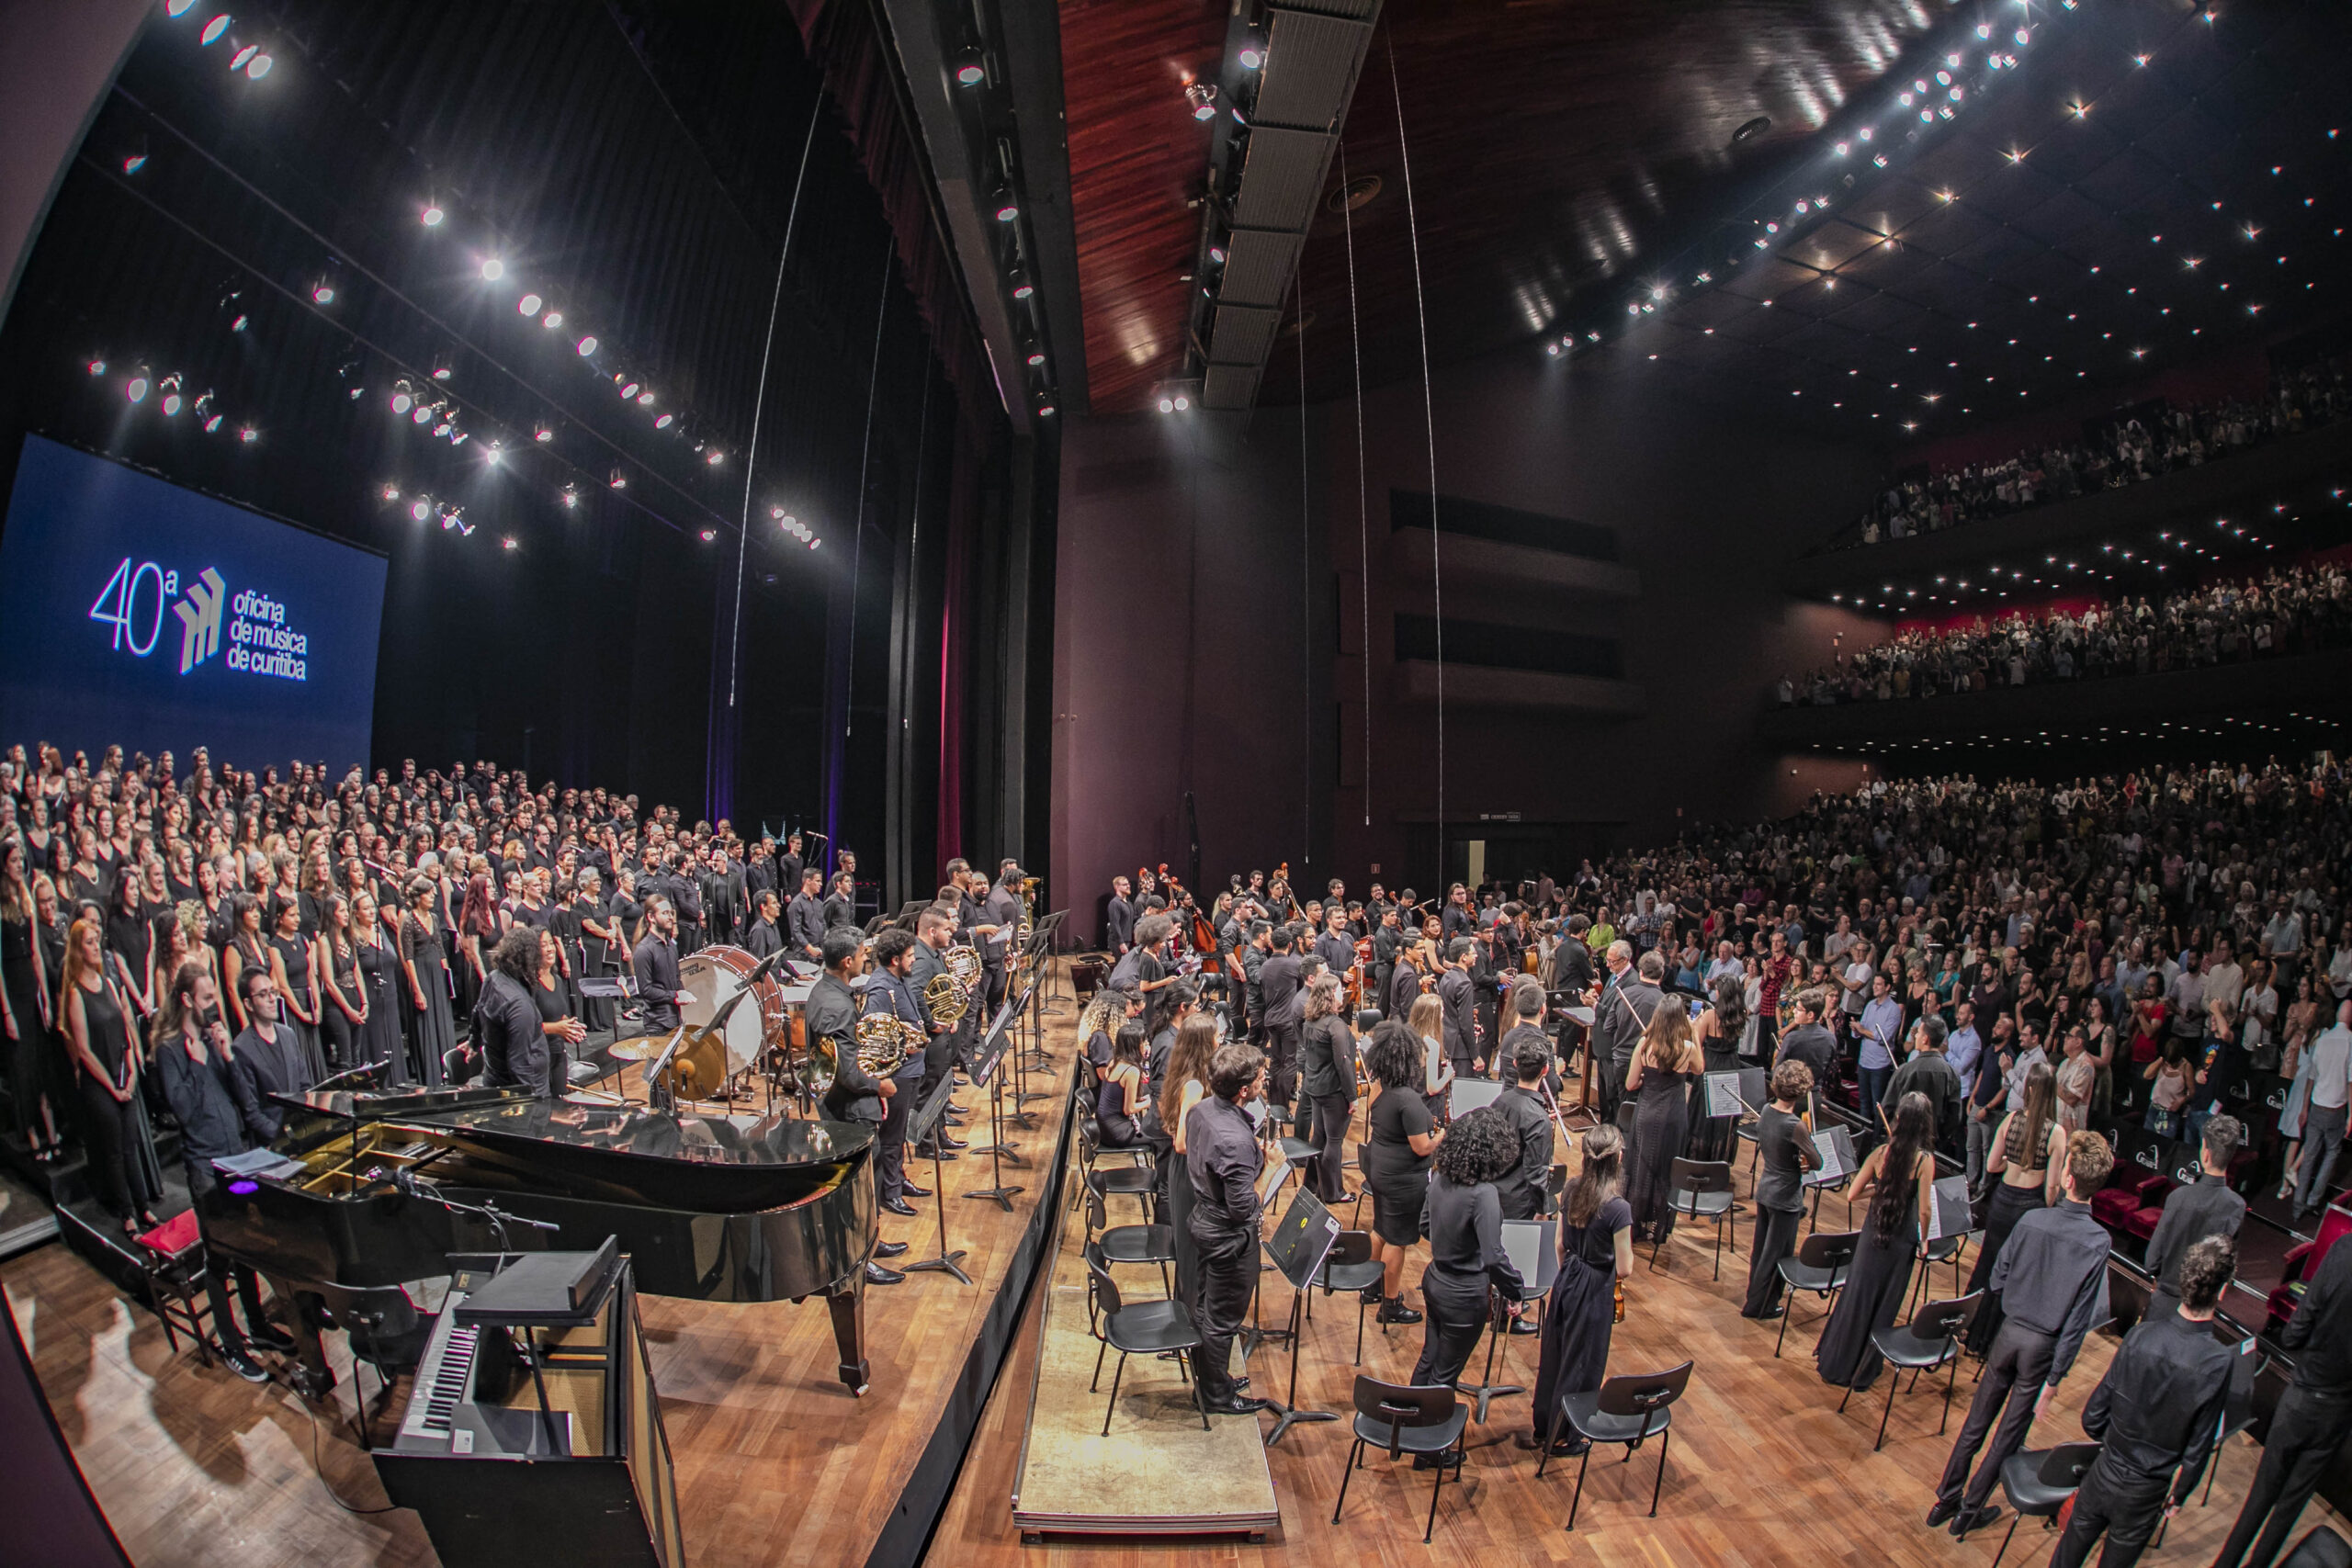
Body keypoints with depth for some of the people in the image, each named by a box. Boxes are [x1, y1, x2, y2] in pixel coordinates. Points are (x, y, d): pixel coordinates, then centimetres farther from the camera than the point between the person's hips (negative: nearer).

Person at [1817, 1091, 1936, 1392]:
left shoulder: (1881, 1152, -9)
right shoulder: (1925, 1159, -15)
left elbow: (1852, 1194, -7)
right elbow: (1924, 1210, -14)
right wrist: (1922, 1242, 2)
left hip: (1873, 1234, 2)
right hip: (1902, 1240, -2)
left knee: (1856, 1296, 16)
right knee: (1884, 1304, 13)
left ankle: (1835, 1363, 28)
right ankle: (1864, 1370, 25)